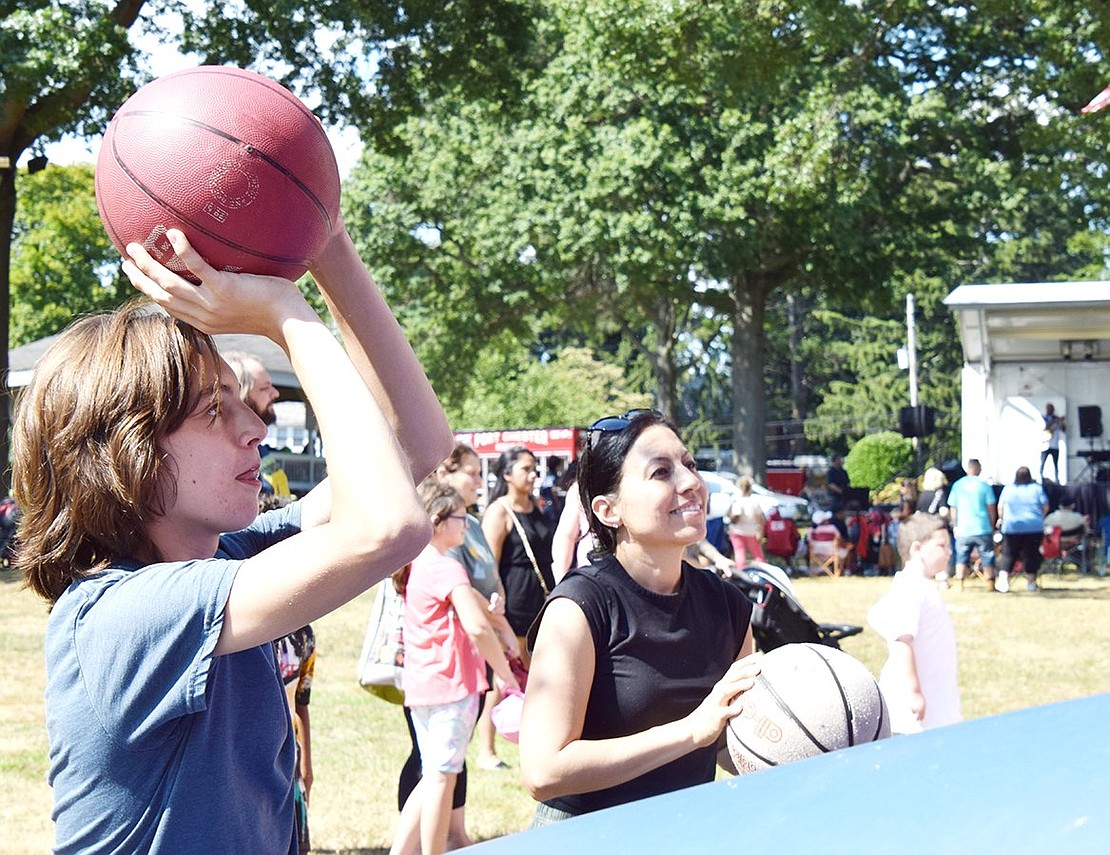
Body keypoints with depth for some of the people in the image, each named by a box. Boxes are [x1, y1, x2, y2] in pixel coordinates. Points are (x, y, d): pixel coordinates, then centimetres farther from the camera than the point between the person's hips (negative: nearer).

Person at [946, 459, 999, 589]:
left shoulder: (957, 485, 1)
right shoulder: (984, 485, -4)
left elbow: (952, 509, 5)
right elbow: (991, 509, -1)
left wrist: (955, 526, 14)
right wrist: (992, 526, 10)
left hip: (963, 529, 1)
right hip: (983, 528, -1)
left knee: (961, 557, 9)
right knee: (987, 556, 9)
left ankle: (960, 584, 3)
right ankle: (990, 584, 10)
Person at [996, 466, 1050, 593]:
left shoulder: (1007, 489, 1)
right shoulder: (1037, 488, 0)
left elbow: (1000, 507, 5)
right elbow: (1045, 507, 2)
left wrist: (1001, 518, 23)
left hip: (1011, 527, 0)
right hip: (1034, 528, 0)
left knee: (1008, 554, 4)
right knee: (1031, 554, 9)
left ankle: (1003, 579, -11)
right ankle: (1031, 582, 14)